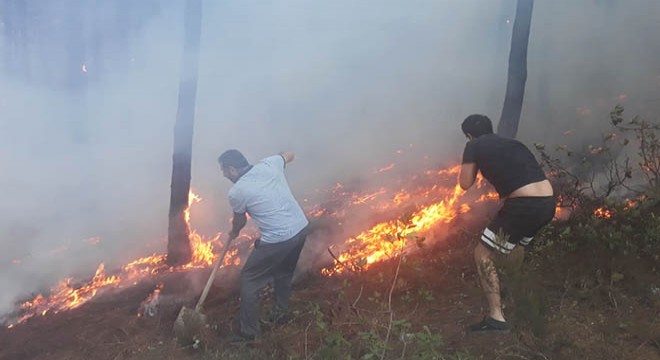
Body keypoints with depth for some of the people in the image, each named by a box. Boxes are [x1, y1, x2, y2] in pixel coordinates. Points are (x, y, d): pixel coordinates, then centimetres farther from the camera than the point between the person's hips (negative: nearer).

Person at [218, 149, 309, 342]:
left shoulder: (236, 192, -8)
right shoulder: (268, 164, 3)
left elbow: (240, 221, 11)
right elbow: (289, 155, 25)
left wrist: (233, 233, 33)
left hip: (277, 240, -7)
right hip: (301, 227, 7)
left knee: (249, 280, 10)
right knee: (284, 273, 29)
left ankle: (249, 332, 16)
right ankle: (280, 314, 44)